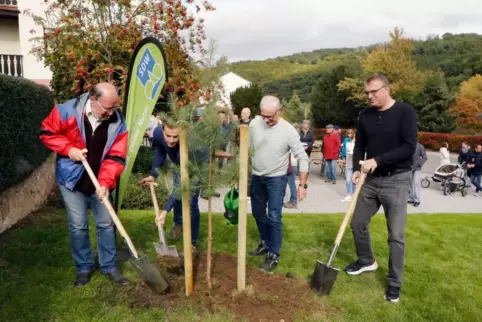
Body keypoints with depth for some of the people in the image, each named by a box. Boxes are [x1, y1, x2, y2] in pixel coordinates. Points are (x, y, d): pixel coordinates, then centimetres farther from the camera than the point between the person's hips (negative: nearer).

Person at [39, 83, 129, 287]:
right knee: (78, 226, 5)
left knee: (106, 224, 7)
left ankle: (109, 267, 23)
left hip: (100, 182, 2)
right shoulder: (67, 111, -16)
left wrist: (105, 183, -26)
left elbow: (116, 157, -15)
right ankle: (83, 268, 22)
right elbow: (47, 132, -4)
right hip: (72, 179, -1)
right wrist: (69, 149, -19)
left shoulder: (118, 123, -14)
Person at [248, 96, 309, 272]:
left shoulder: (288, 131, -18)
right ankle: (265, 244, 37)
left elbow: (303, 157, -14)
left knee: (274, 217, -5)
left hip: (276, 179, -4)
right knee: (258, 213, 16)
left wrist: (302, 184, -18)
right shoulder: (254, 124, -8)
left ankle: (273, 255, 10)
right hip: (256, 177, 5)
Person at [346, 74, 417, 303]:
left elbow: (409, 147, -18)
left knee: (396, 235, 0)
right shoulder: (365, 115, 4)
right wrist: (356, 169, -7)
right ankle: (366, 261, 39)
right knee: (358, 223, 13)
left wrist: (378, 160, -25)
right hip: (371, 180, 5)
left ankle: (394, 283, 17)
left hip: (396, 181, -5)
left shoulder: (405, 112, -11)